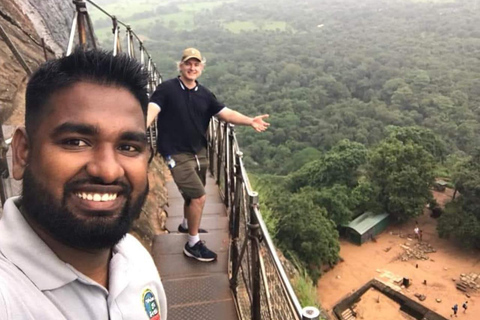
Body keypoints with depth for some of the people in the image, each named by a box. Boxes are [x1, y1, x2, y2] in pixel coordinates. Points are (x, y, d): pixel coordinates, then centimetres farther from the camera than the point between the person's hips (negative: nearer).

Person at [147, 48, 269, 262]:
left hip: (199, 153, 6)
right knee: (198, 197, -12)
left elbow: (226, 113, -3)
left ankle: (186, 225, 51)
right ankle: (193, 244, 7)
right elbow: (151, 110, -22)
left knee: (193, 195, 23)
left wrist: (250, 121, -19)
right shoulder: (167, 89, -9)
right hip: (177, 154, -6)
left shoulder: (205, 95, 5)